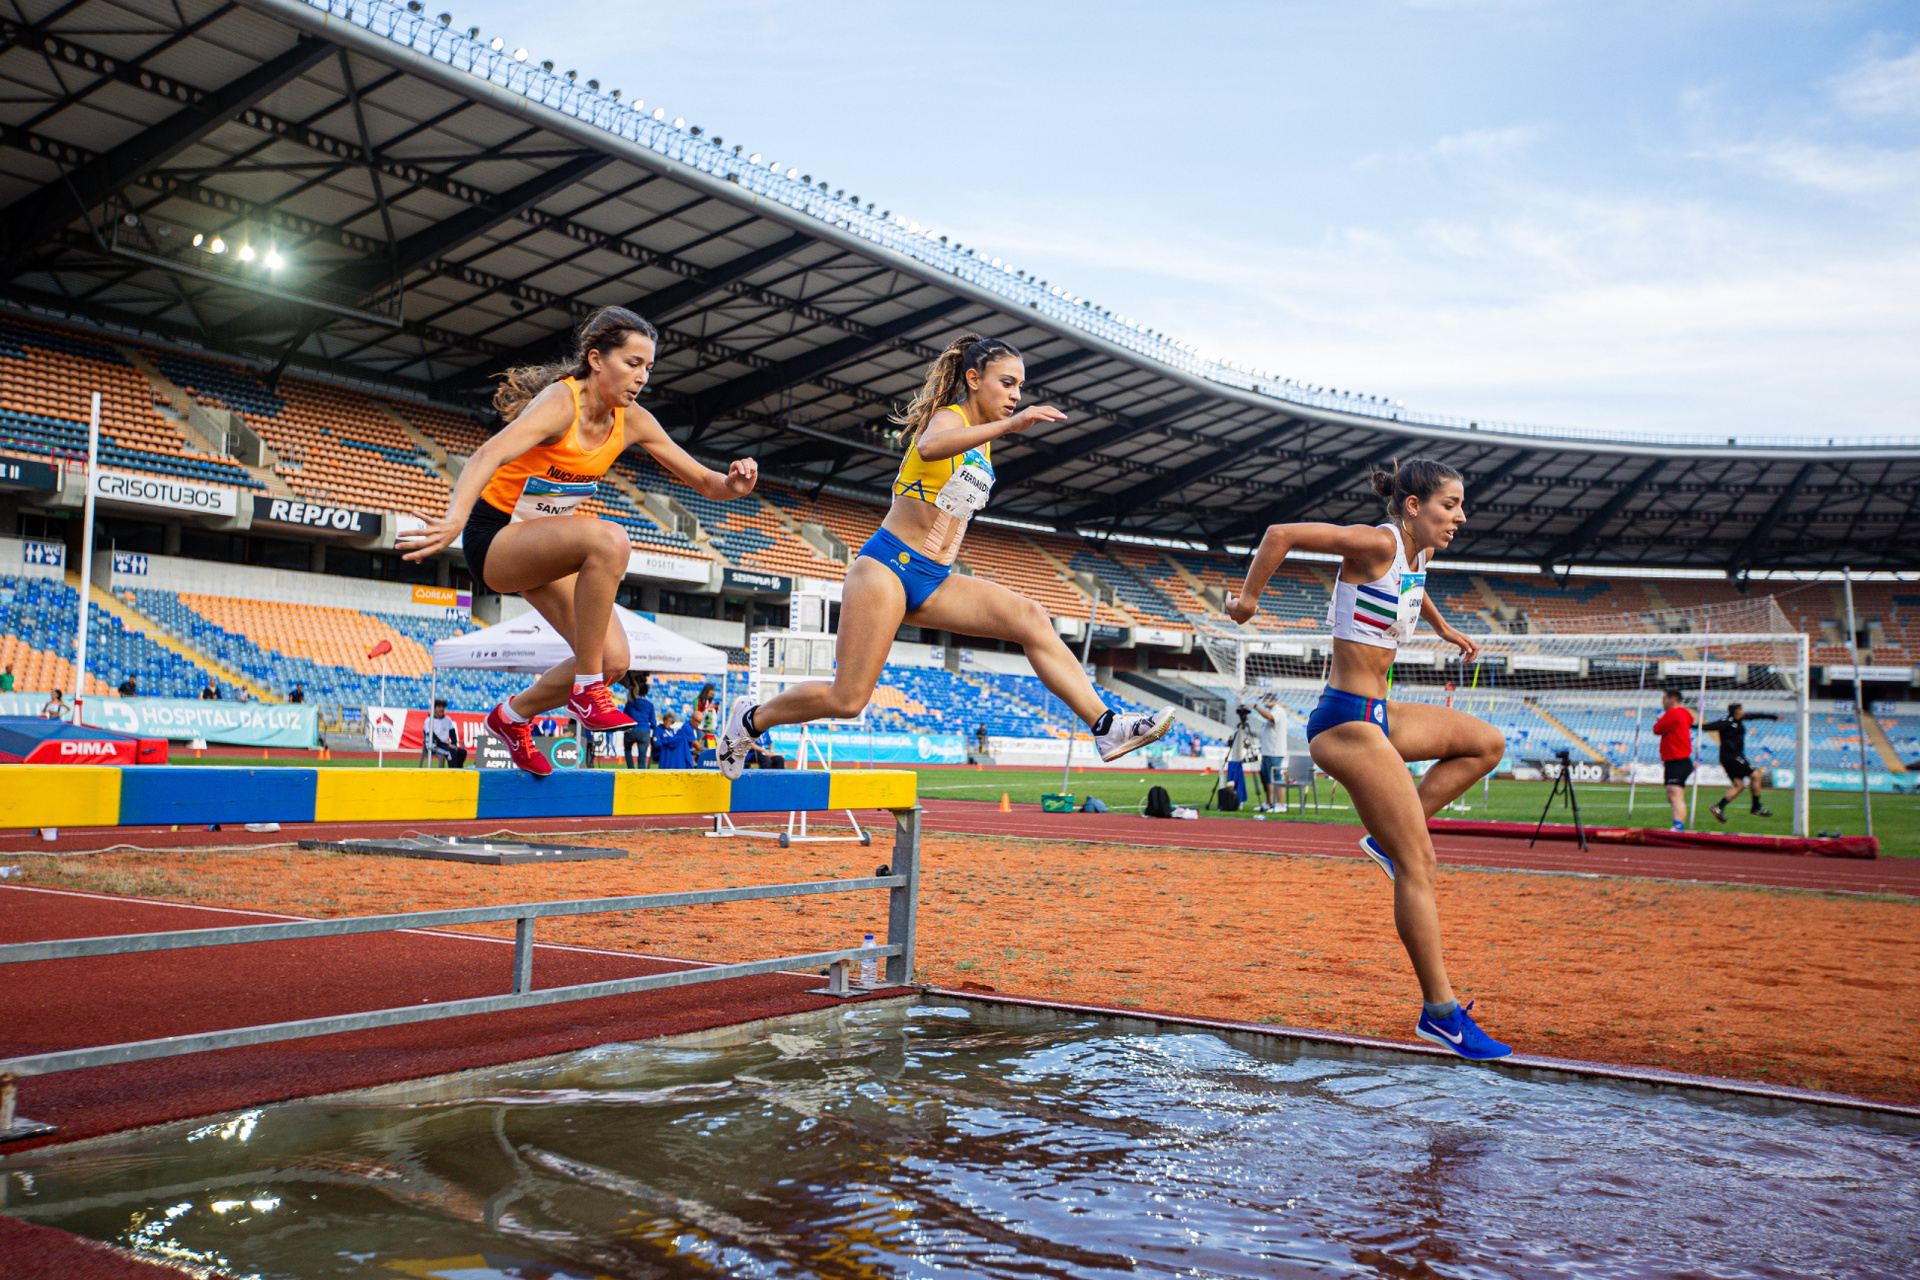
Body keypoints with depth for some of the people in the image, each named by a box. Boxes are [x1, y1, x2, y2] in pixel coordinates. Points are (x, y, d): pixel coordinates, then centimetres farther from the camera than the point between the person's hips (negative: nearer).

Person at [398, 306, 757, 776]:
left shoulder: (631, 420, -3)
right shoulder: (561, 402, -24)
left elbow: (703, 481, 1)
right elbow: (488, 456, -41)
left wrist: (731, 484, -23)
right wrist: (455, 518, -59)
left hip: (548, 545, 8)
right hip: (495, 538, -8)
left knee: (612, 659, -8)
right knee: (609, 539, -36)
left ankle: (512, 716, 20)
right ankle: (587, 691, -23)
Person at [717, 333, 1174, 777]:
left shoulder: (982, 440, 17)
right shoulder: (948, 416, -8)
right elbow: (929, 447, -36)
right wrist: (1008, 424, -44)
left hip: (934, 582, 7)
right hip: (887, 566, -7)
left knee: (1030, 619, -15)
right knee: (847, 699, -9)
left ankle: (1105, 727, -21)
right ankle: (751, 717, 16)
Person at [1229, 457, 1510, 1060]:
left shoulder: (1420, 553, 12)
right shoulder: (1377, 543, -16)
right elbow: (1281, 533, -19)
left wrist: (1444, 629, 39)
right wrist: (1248, 597, -11)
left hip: (1375, 714, 10)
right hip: (1348, 721, -10)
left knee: (1485, 744, 22)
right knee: (1418, 866, -8)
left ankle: (1389, 836, 12)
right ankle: (1441, 1013, -2)